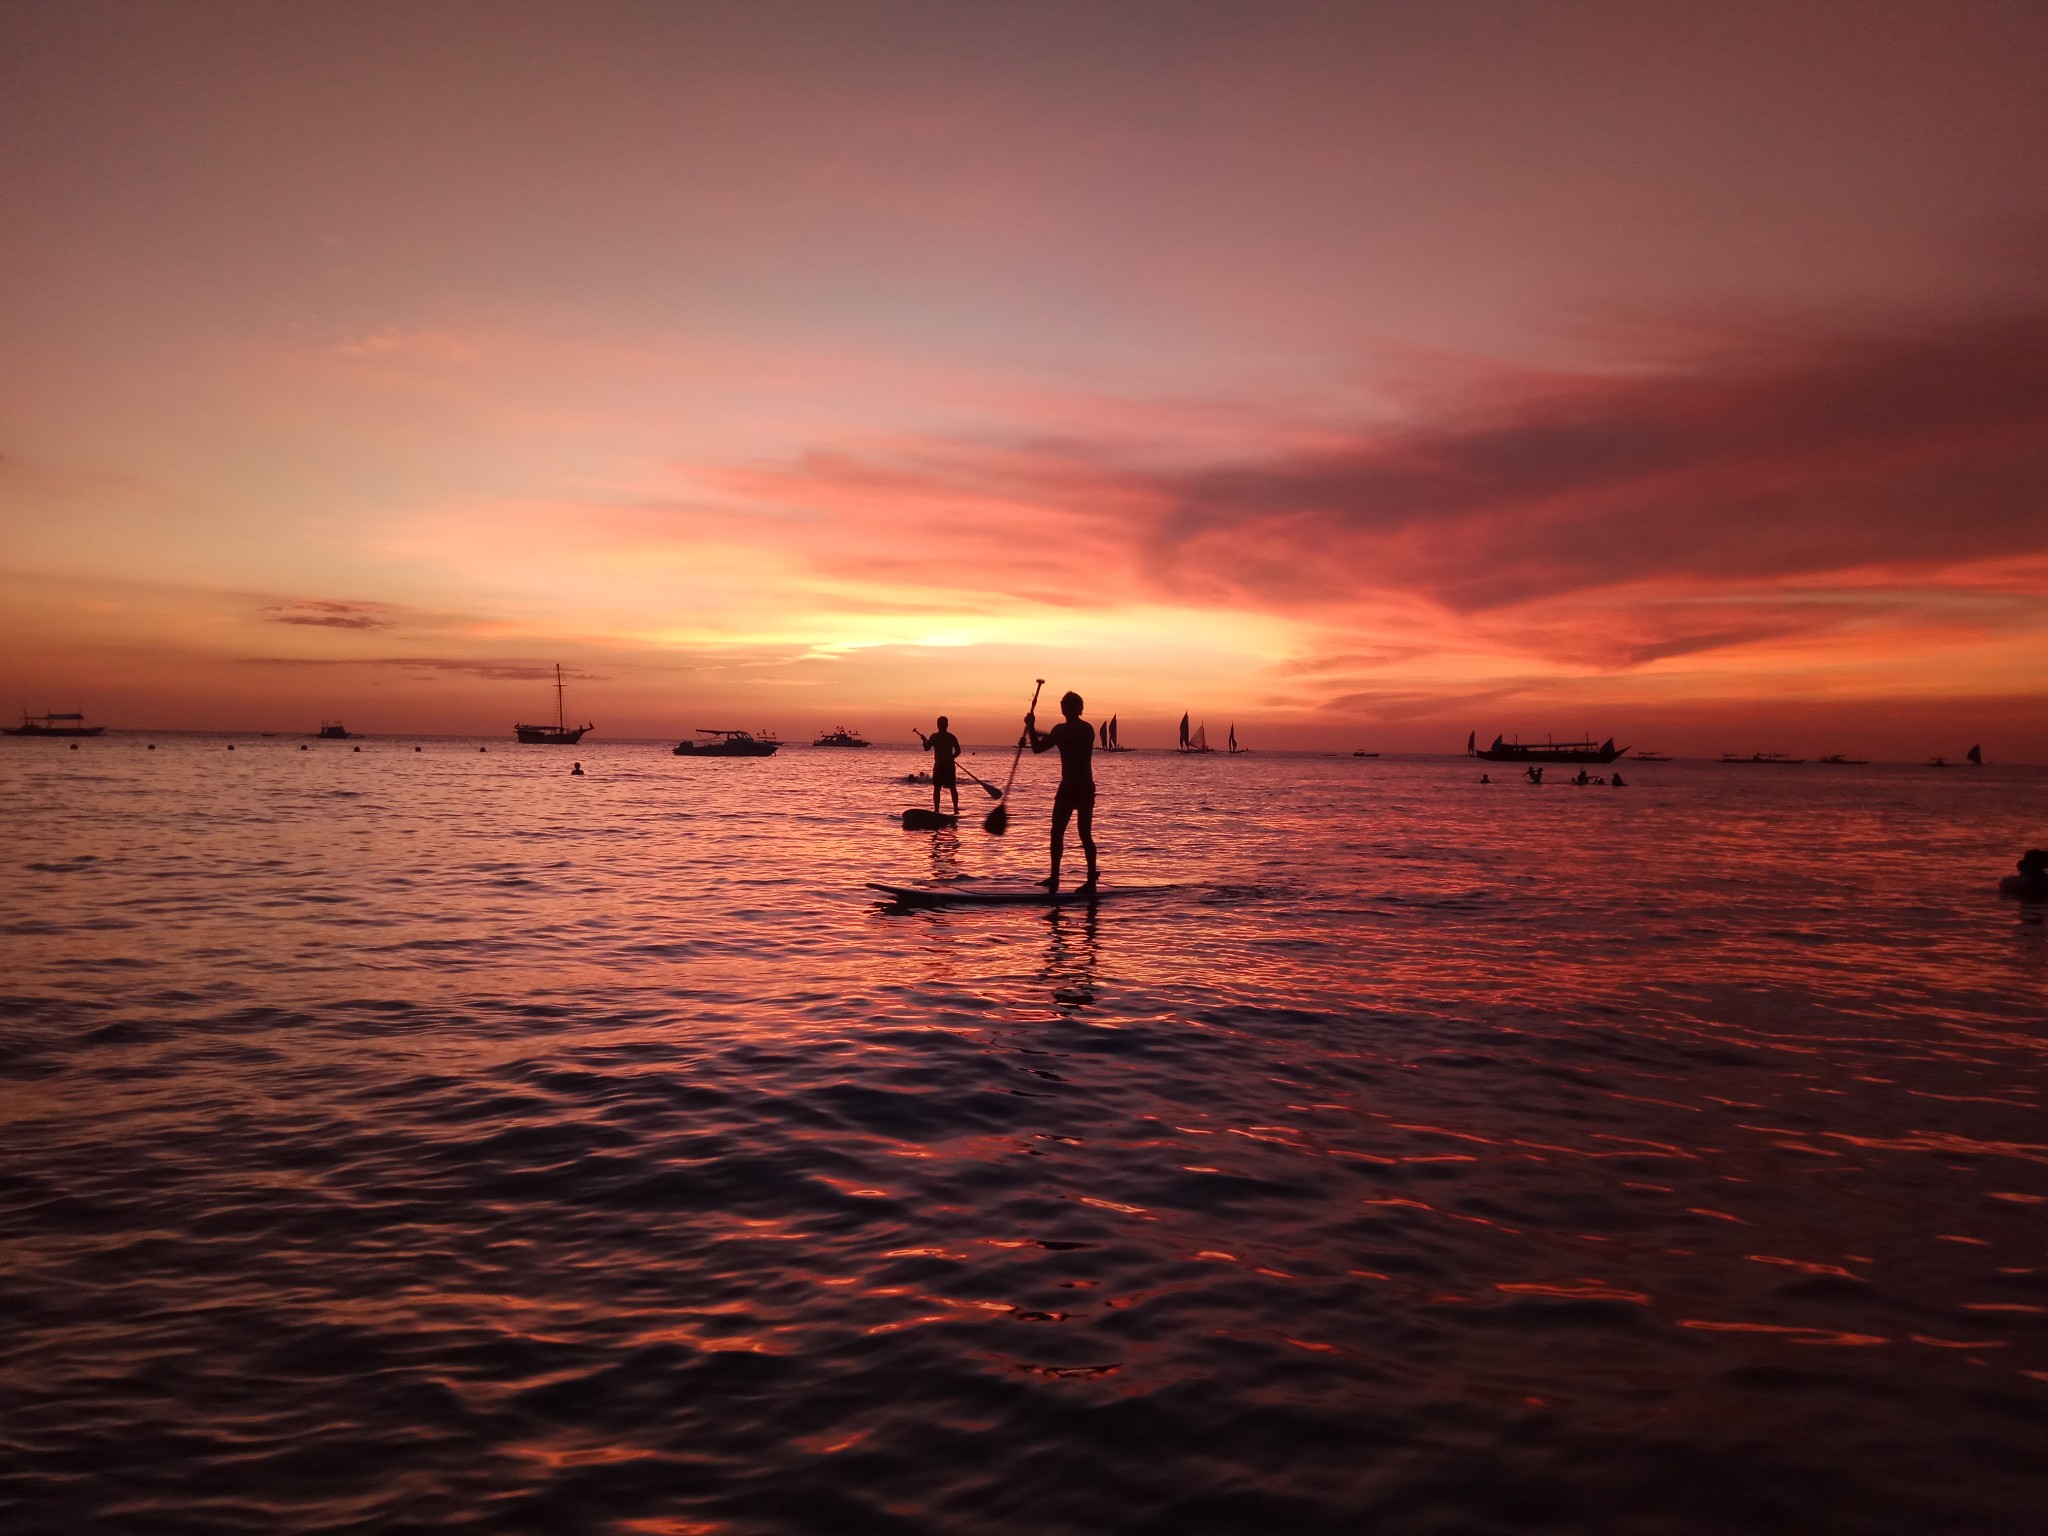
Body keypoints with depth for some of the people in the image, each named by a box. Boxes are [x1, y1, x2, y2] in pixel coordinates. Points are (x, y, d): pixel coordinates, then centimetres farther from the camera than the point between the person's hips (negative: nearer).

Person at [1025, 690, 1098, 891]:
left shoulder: (1062, 729, -10)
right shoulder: (1088, 729, 10)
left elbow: (1038, 748, -9)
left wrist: (1031, 727, 4)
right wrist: (1036, 732, 28)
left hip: (1069, 788, -6)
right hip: (1087, 789, 6)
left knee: (1057, 833, 0)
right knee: (1086, 835, 8)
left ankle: (1054, 878, 0)